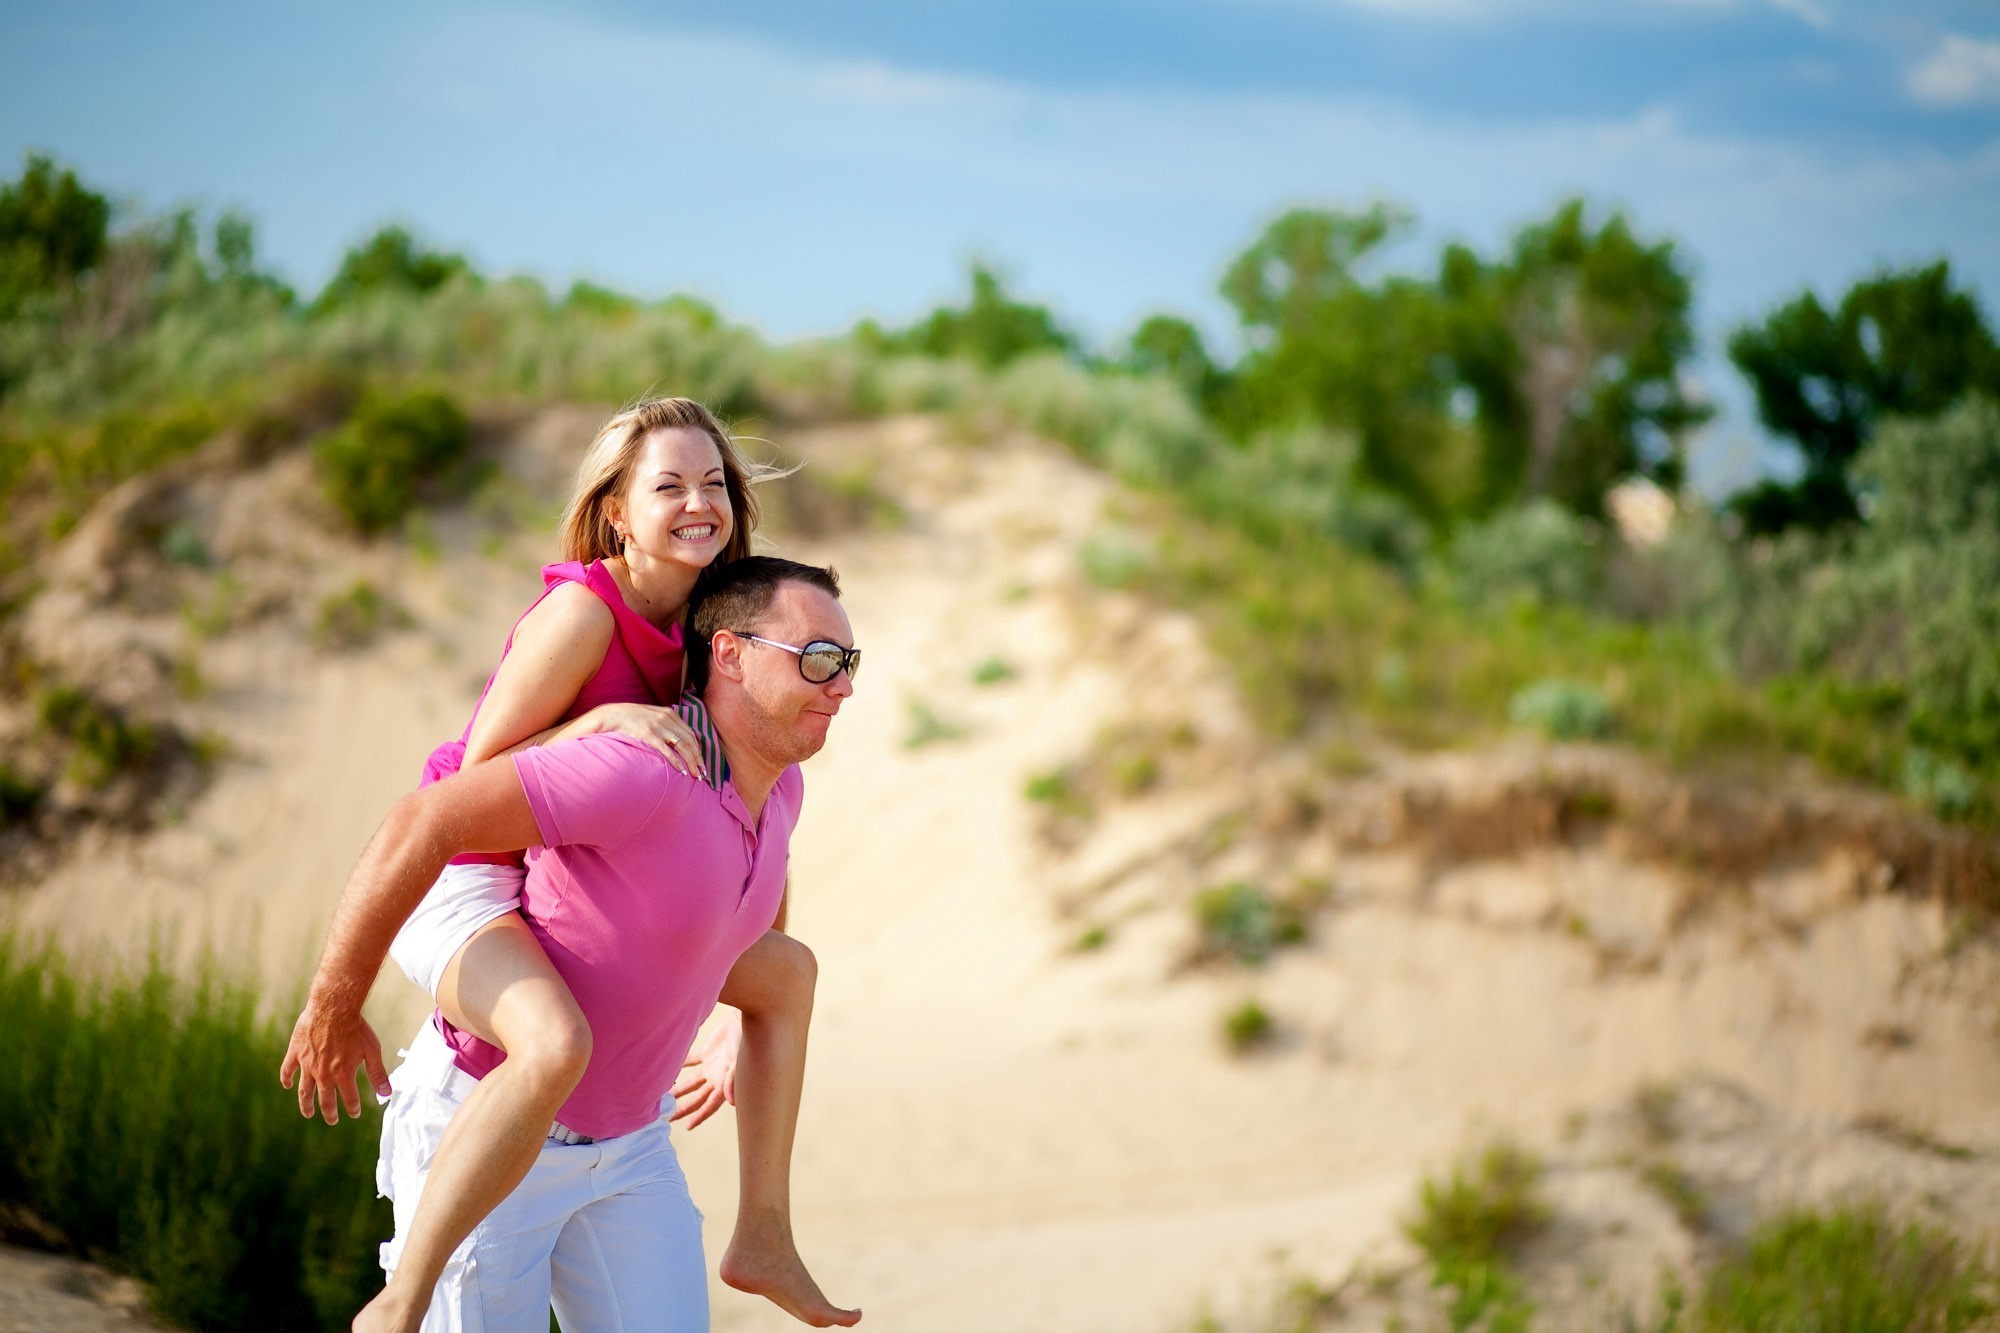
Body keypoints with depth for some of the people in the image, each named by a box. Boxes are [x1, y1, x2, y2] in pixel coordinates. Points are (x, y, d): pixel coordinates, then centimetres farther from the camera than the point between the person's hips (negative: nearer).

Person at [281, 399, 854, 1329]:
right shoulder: (585, 610, -22)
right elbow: (482, 772, -17)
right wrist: (611, 719, -31)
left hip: (550, 891, 9)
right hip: (458, 886, -9)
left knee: (790, 968, 17)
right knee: (556, 1045, -40)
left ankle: (763, 1233, 26)